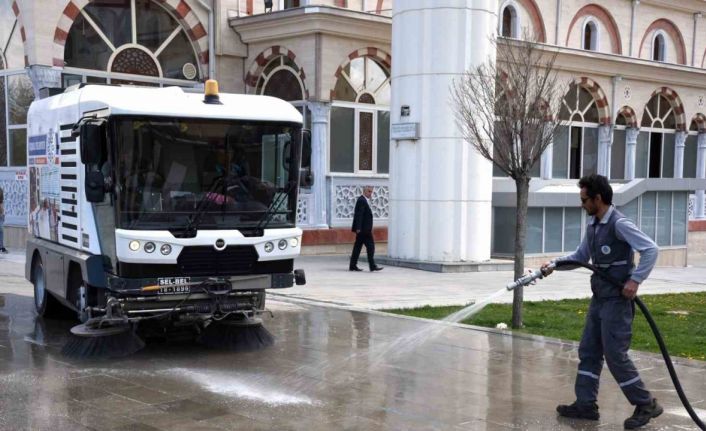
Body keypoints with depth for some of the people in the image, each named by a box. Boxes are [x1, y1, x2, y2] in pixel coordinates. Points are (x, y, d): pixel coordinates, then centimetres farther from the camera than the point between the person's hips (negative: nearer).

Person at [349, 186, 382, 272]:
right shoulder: (361, 200, -14)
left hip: (361, 229, 11)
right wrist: (358, 228, -24)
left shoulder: (364, 200, 18)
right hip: (363, 229, -11)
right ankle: (372, 266, -6)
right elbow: (359, 215, -20)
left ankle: (353, 266, 12)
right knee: (370, 246, -8)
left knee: (358, 246, 10)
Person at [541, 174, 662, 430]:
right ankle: (586, 404, 17)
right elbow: (580, 256, 22)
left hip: (617, 300, -9)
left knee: (615, 354, -5)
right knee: (588, 351, 10)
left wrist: (635, 280, -25)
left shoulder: (619, 224, -17)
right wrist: (554, 264, 10)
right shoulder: (592, 226, 10)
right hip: (599, 299, 9)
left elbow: (651, 249, -21)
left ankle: (646, 404, 9)